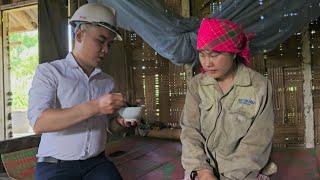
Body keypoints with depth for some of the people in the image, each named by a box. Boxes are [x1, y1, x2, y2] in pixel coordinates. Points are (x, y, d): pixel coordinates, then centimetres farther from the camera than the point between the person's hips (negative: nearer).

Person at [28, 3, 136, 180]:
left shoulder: (107, 81, 7)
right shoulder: (49, 71, -6)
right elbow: (39, 123, -20)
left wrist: (119, 121, -6)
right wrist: (94, 107, -28)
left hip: (97, 163, 4)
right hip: (56, 166, -4)